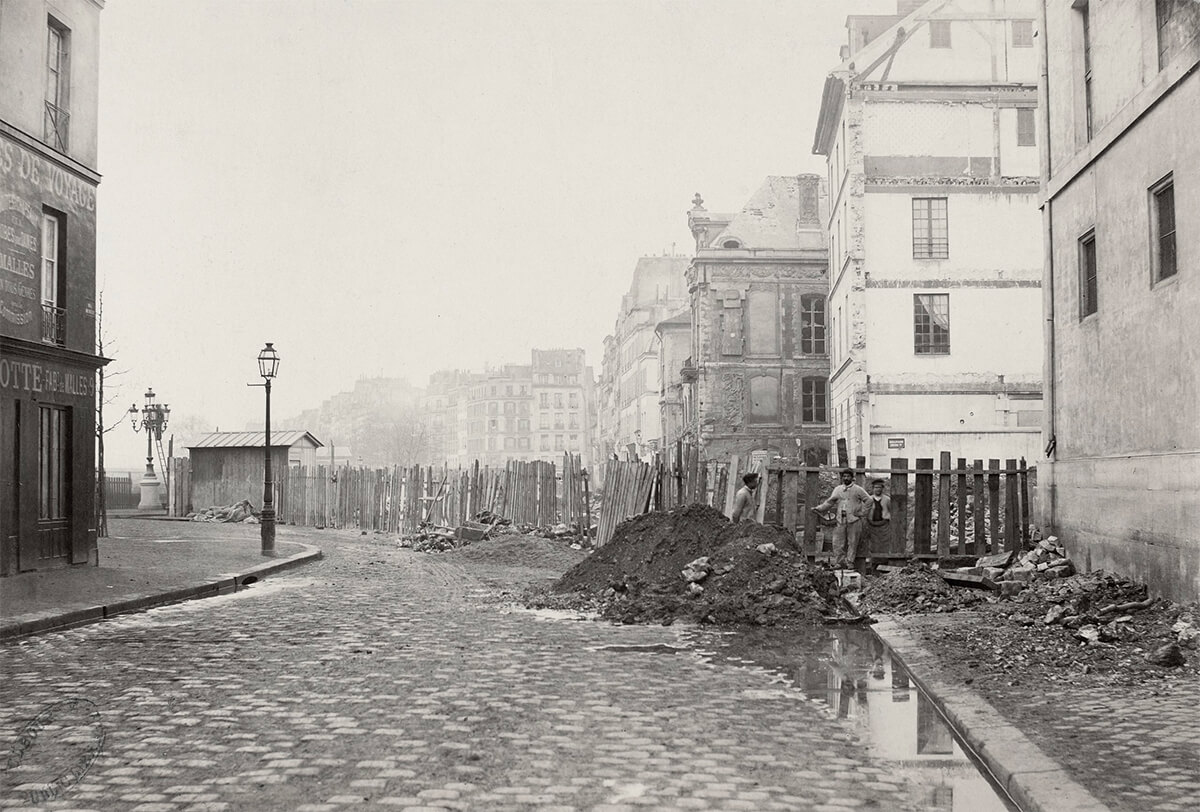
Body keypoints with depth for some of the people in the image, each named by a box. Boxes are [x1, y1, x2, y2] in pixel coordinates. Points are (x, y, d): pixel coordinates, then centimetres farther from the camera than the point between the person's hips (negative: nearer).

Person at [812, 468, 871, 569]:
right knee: (838, 542, -1)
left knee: (852, 542, -1)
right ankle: (839, 563, 7)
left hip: (854, 520, -3)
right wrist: (818, 508, 6)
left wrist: (862, 512, -2)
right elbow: (829, 502, 16)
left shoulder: (857, 489, 3)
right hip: (841, 519, 3)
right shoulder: (838, 489, 13)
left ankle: (850, 562, 5)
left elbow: (869, 500, 4)